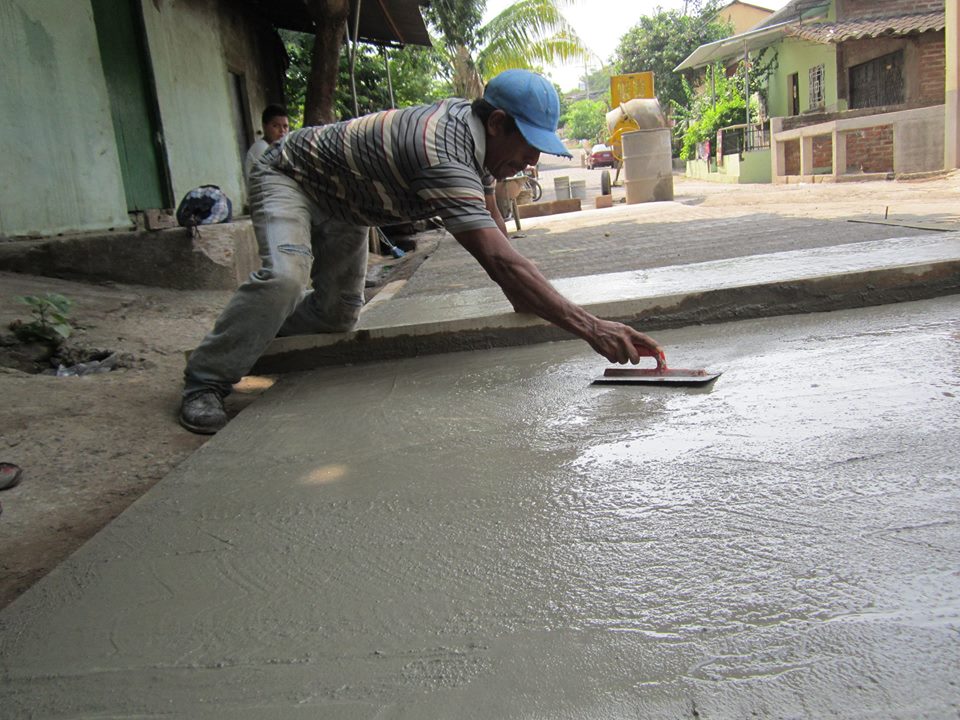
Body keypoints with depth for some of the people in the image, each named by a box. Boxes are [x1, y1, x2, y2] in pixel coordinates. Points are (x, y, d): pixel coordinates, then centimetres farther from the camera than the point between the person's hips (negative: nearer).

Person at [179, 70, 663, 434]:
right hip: (289, 176, -9)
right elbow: (501, 261, -50)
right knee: (284, 278, -33)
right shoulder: (443, 155, -41)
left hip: (342, 207, 9)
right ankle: (205, 382, -15)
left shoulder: (473, 128, -10)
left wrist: (529, 305, -6)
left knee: (337, 315, 8)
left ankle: (251, 341, 33)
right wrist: (589, 327, -54)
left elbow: (495, 231, -1)